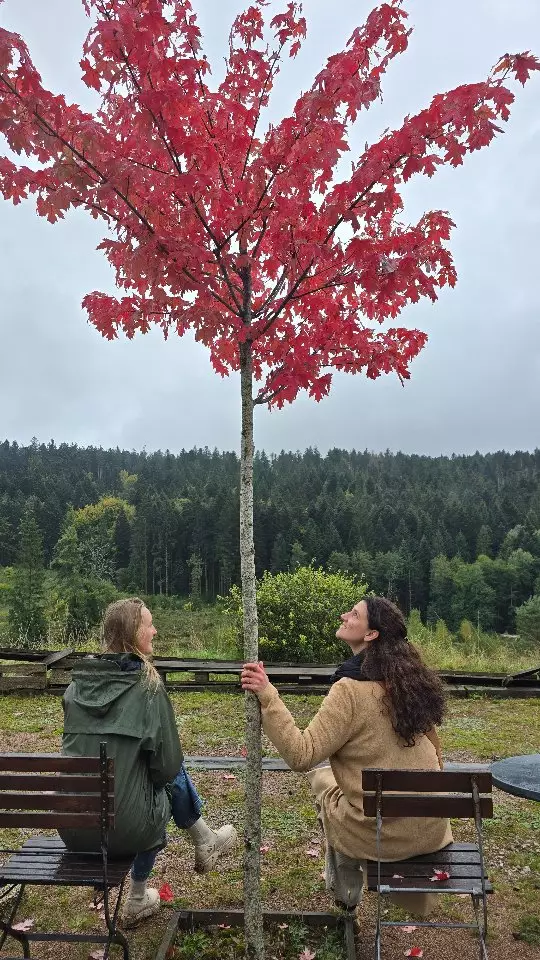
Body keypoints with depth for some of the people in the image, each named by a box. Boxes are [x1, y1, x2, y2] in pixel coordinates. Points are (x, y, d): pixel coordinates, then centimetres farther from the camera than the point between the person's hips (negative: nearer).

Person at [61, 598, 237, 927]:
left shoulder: (78, 683, 1)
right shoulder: (147, 685, -14)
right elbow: (168, 764, -9)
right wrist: (159, 774, 13)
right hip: (122, 827, -5)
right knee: (172, 780, 19)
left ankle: (140, 899, 40)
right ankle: (205, 843, 37)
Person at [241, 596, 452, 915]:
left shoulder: (351, 689, -22)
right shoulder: (411, 679, 0)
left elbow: (302, 755, -23)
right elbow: (435, 751, 11)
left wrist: (267, 696, -25)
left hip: (383, 834, -5)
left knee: (321, 776, 21)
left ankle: (345, 892, 33)